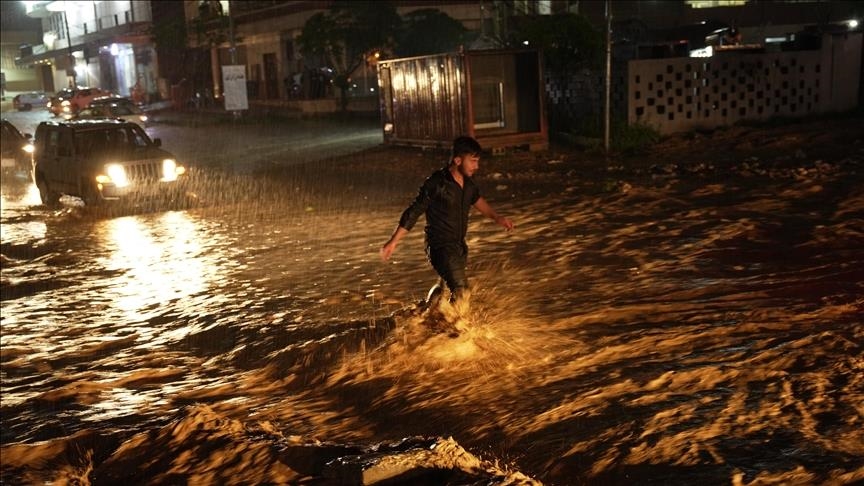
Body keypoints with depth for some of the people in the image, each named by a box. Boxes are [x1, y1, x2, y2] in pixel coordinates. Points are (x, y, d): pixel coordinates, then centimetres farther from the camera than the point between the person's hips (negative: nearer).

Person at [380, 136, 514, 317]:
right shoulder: (436, 183, -21)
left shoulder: (468, 182, 0)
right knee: (461, 292, -14)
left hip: (459, 246, 8)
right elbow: (413, 212, -15)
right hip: (441, 247, -8)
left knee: (445, 285, 24)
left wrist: (496, 217, 28)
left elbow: (476, 199, 24)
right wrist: (393, 241, -14)